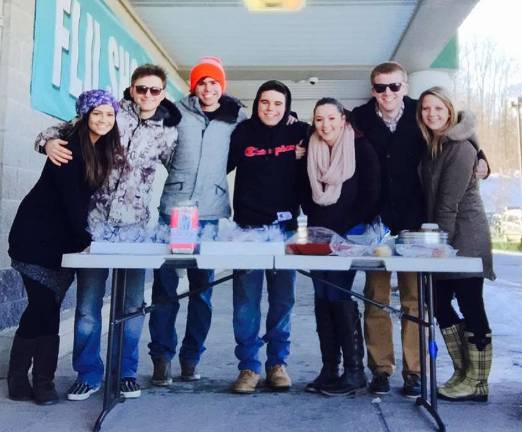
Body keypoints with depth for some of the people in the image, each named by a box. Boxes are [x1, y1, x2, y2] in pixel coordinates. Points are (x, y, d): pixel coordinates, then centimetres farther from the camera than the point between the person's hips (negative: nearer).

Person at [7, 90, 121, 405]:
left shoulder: (104, 150, 7)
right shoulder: (70, 146, -14)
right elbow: (70, 196, -17)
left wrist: (85, 237, 0)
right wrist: (86, 241, -17)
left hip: (65, 237, 6)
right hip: (36, 235, -6)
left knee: (48, 307, 4)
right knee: (43, 305, -6)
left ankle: (43, 380, 7)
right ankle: (18, 377, 9)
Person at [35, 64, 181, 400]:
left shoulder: (168, 134, 6)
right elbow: (65, 128, 5)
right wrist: (49, 141, -12)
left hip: (134, 226, 1)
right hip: (95, 221, -1)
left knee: (133, 304, 6)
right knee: (88, 304, 3)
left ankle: (127, 372, 23)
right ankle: (89, 374, 19)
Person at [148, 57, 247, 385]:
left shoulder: (235, 118, 9)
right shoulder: (178, 112, 4)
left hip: (210, 214, 1)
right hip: (173, 209, -1)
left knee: (202, 289, 6)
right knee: (165, 287, 1)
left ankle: (191, 357, 19)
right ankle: (162, 356, 14)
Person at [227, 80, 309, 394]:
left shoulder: (299, 133, 4)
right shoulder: (243, 133, 2)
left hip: (285, 227, 1)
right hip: (248, 226, -1)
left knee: (282, 300, 7)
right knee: (245, 301, 1)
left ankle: (278, 363, 20)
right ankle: (249, 366, 12)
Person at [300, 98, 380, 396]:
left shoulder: (361, 148, -3)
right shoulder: (312, 150, 9)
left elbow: (370, 195, -7)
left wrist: (344, 230, -10)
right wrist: (316, 226, 2)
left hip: (349, 235, -5)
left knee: (339, 295, -10)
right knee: (323, 298, 4)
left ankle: (355, 370, 0)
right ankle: (329, 369, 11)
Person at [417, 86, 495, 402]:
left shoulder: (460, 147, -12)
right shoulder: (431, 145, 13)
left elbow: (450, 199, -16)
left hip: (464, 238, -8)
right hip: (443, 237, 8)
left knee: (471, 308, -1)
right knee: (440, 304, 10)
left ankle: (477, 383, 11)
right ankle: (464, 373, 23)